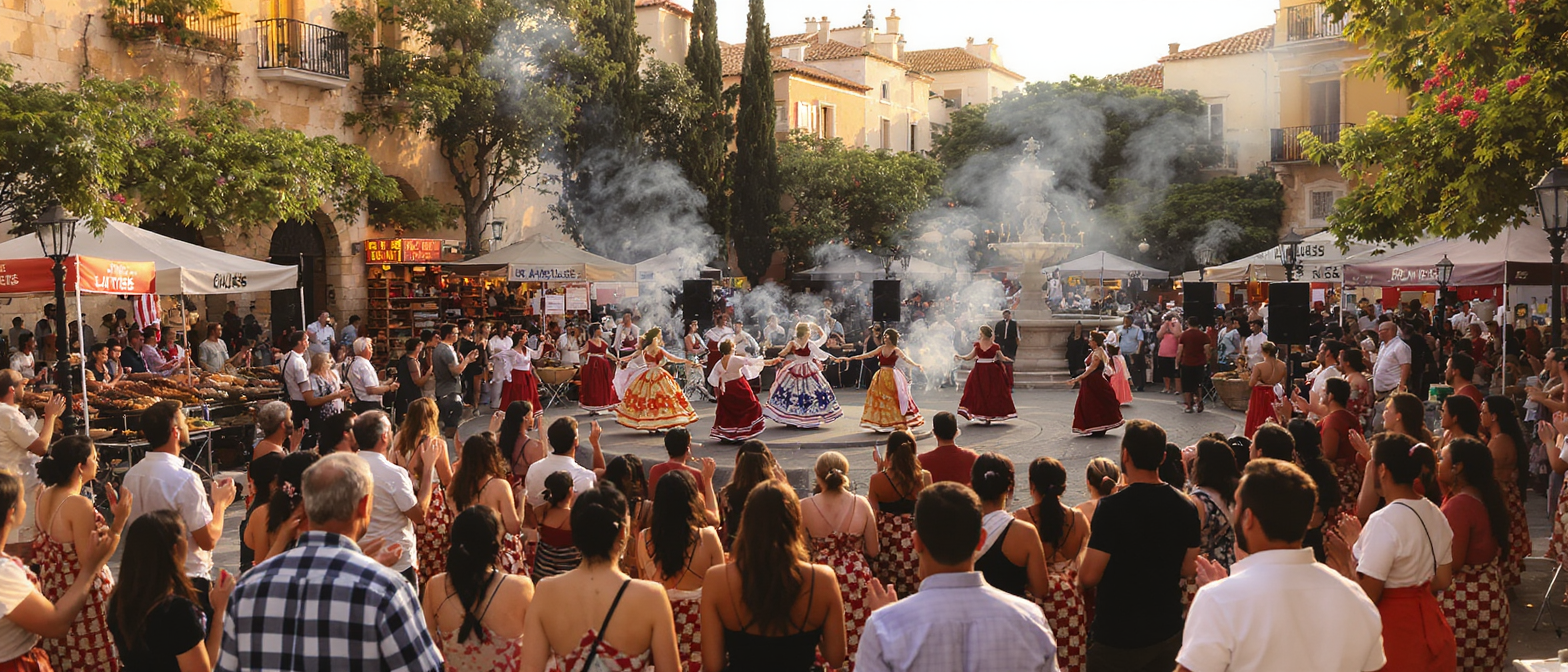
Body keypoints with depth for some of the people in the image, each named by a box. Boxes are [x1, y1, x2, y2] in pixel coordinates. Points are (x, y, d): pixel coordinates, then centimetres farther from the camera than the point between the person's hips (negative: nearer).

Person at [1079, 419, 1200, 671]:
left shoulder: (1112, 507, -22)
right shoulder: (1186, 507, -4)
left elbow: (1088, 577, -21)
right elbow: (1188, 570, 5)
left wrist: (1088, 543, -1)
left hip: (1119, 638, -5)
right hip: (1168, 631, 6)